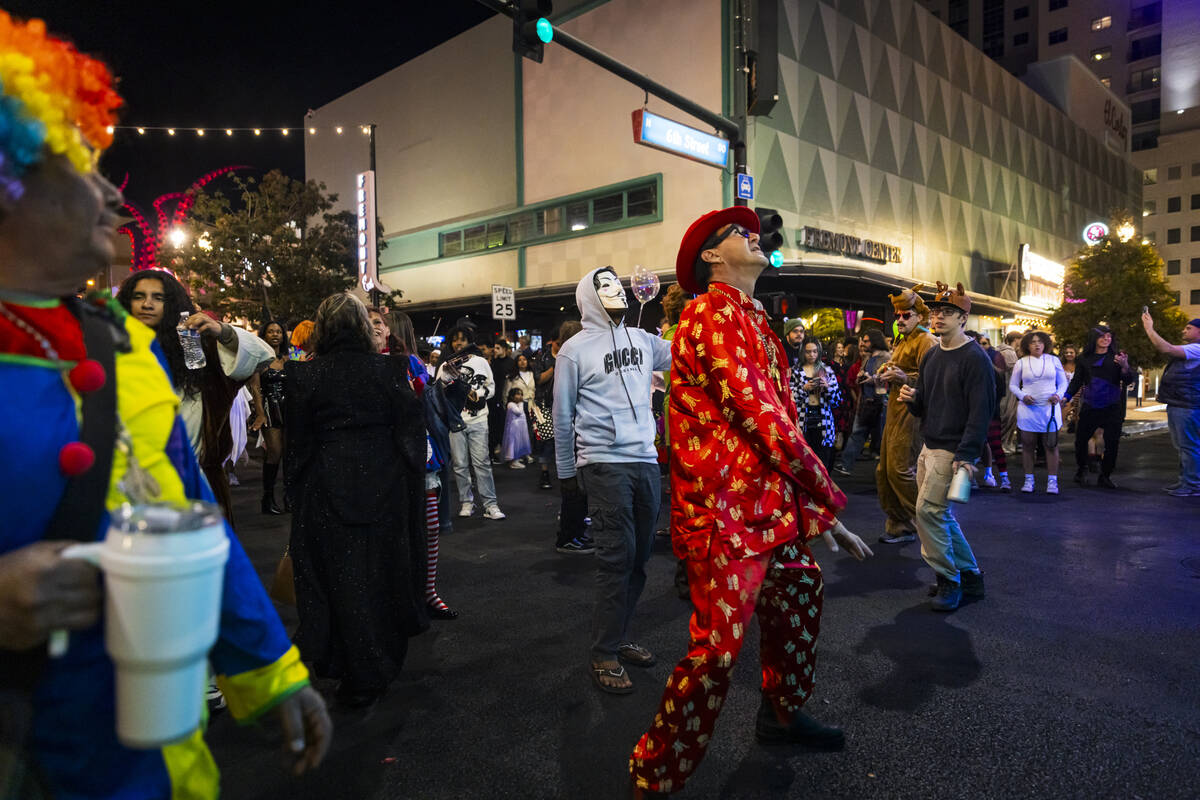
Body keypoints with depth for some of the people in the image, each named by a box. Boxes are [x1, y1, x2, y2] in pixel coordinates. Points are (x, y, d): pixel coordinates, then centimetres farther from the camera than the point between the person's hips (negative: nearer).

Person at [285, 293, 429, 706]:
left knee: (341, 579, 9)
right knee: (381, 572, 17)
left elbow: (297, 440, -2)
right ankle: (385, 662, 34)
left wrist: (298, 492, 9)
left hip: (328, 490, -1)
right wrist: (409, 479, 6)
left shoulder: (304, 375, -7)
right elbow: (412, 428, -5)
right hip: (384, 486, 2)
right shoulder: (388, 370, -6)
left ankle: (359, 679, 17)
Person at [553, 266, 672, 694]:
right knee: (617, 556, -7)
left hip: (646, 461, 5)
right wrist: (566, 471, 4)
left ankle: (619, 636, 25)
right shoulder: (575, 349, -1)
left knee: (638, 555, 10)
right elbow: (563, 416, 2)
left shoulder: (643, 340, 12)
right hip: (604, 463, -5)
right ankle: (604, 655, 4)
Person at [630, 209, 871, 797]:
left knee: (800, 591, 22)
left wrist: (815, 505, 17)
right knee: (717, 649, -7)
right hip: (727, 511, -11)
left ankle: (781, 714, 43)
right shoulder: (717, 312, -14)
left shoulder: (749, 318, 20)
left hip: (768, 505, 11)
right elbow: (763, 417, -20)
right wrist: (827, 502, -12)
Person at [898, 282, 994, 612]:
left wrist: (966, 456, -23)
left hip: (953, 451, -9)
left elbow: (980, 411, -17)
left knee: (928, 510, -11)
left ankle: (948, 582, 5)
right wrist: (912, 397, -5)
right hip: (929, 446, 9)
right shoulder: (931, 356, 14)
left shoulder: (975, 358, -11)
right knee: (941, 514, 13)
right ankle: (970, 576, 27)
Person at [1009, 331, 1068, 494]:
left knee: (1051, 445, 1)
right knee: (1028, 445, 3)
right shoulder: (1021, 362, 4)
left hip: (1050, 408, 0)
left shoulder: (1053, 360, 7)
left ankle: (1052, 481, 6)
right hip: (1028, 408, 0)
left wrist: (1058, 395, -7)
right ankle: (1029, 480, 11)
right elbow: (1013, 385, 9)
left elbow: (1063, 382, 12)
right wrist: (1022, 396, -9)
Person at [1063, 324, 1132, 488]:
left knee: (1112, 443, 0)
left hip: (1112, 407, -1)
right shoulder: (1084, 358, 7)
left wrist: (1124, 366, -27)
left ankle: (1105, 476, 13)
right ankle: (1081, 471, 22)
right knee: (1081, 439, 2)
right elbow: (1077, 381, 10)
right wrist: (1066, 397, -4)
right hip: (1090, 406, 1)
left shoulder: (1117, 356, 4)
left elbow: (1127, 379, -6)